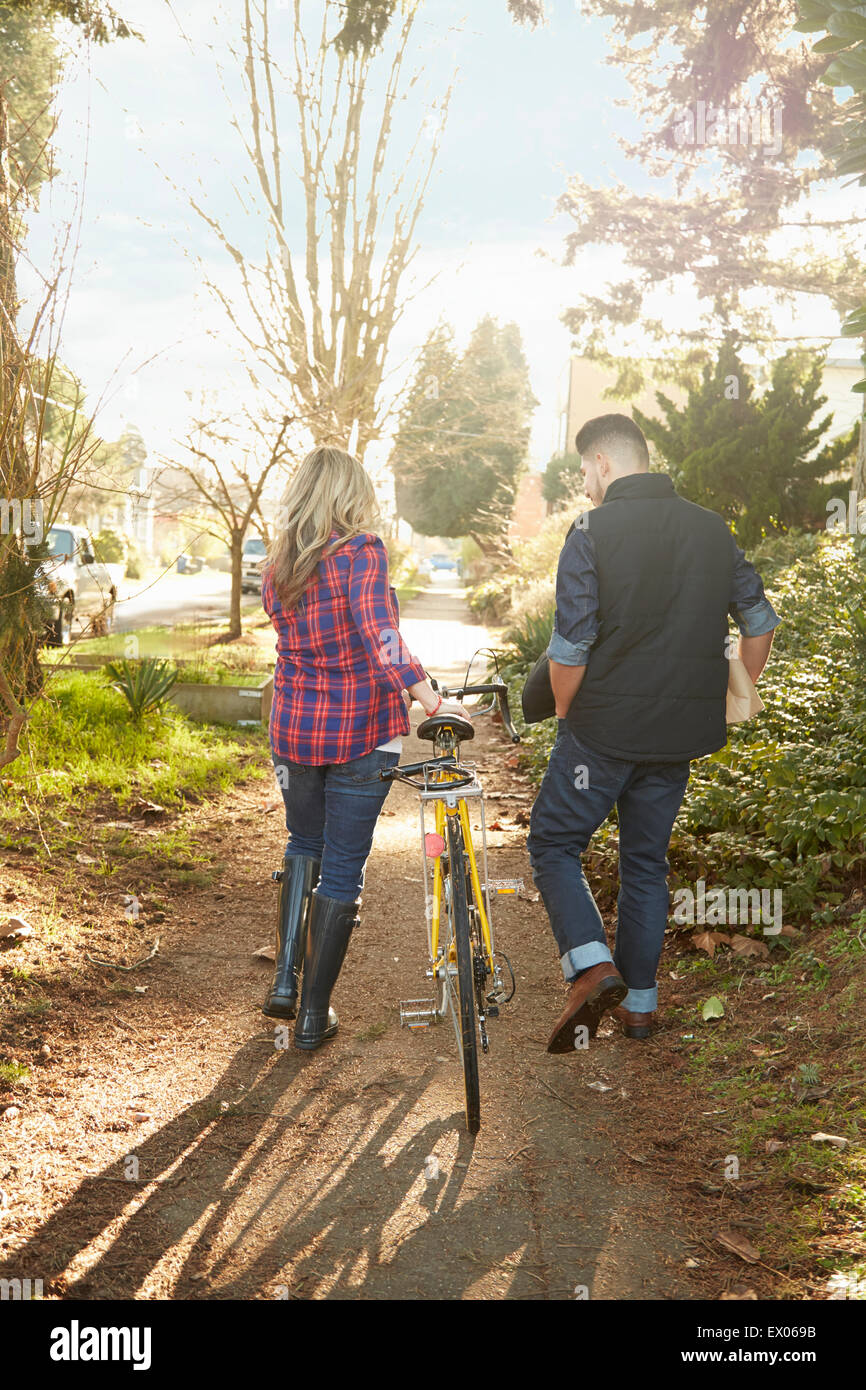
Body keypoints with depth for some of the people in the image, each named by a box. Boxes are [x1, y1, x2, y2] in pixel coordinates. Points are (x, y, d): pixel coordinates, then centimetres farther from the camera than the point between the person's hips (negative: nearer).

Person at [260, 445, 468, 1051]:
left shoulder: (276, 566, 5)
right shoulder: (361, 551, -13)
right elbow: (379, 635, -27)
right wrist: (430, 699, -32)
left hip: (295, 730, 5)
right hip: (362, 733, -5)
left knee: (304, 846, 26)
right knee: (342, 870, 6)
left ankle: (285, 980, 22)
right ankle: (314, 1013, 13)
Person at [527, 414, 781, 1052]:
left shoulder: (593, 532, -12)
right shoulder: (712, 529, 5)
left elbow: (571, 646, -16)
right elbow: (760, 621, 11)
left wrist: (566, 714, 1)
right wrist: (735, 697, 22)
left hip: (604, 729, -5)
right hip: (682, 735, 5)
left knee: (554, 843, 12)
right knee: (647, 861, 18)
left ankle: (592, 966, -7)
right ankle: (639, 1000, 26)